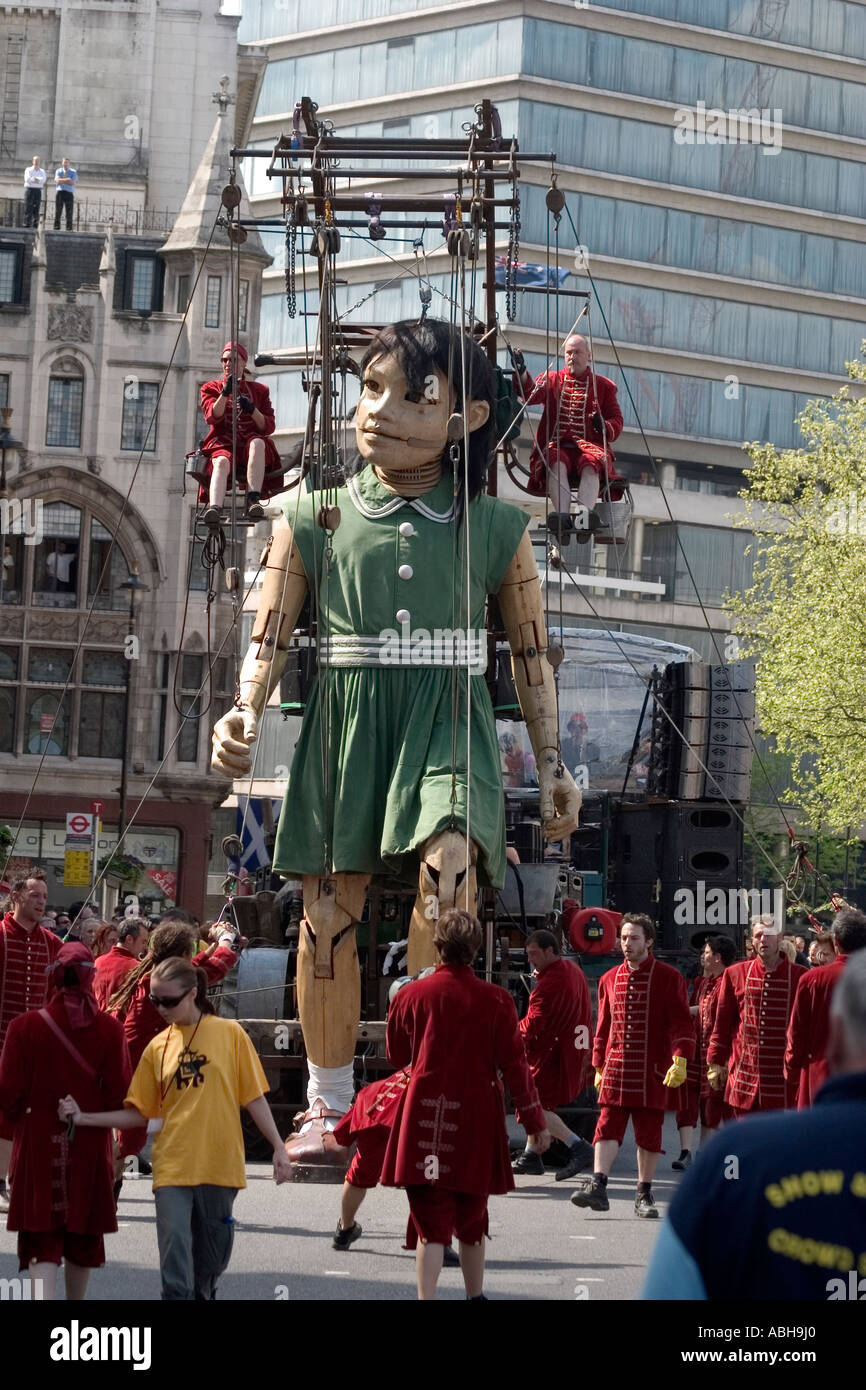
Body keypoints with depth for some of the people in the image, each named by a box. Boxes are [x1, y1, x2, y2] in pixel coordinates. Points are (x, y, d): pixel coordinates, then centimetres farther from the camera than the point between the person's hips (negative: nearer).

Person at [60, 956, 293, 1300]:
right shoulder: (157, 1048, 5)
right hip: (173, 1168, 1)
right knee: (176, 1267, -8)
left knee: (210, 1264, 10)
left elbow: (254, 1098, 2)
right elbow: (139, 1114, 8)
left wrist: (278, 1147, -2)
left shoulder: (229, 1034, 0)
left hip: (220, 1167, -1)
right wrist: (83, 1119, 0)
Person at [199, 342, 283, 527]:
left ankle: (253, 500, -47)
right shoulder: (211, 388, 18)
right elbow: (212, 417, -2)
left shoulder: (259, 390, 20)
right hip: (223, 445, -1)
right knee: (222, 462, -38)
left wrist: (252, 410, -11)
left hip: (248, 450, 1)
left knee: (257, 443, -37)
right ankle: (214, 508, -64)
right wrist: (225, 393, -17)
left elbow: (269, 427, 8)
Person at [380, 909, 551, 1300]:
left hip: (423, 1119, -1)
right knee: (472, 1219, 19)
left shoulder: (411, 995, -2)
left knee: (431, 1222, -2)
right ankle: (475, 1294, 34)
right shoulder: (495, 1000, -5)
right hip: (475, 1121, 1)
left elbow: (396, 1056, 11)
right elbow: (514, 1065, -3)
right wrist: (535, 1122, 5)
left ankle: (426, 1297, -18)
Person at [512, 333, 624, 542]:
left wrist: (604, 426, -9)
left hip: (588, 446, 0)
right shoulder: (551, 380, 23)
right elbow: (531, 394, 1)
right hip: (556, 446, 0)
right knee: (557, 464, -37)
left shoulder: (603, 386, 22)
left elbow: (617, 422, 15)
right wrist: (521, 374, -21)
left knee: (591, 464, -37)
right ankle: (563, 516, -57)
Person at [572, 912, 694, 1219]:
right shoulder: (610, 979, 12)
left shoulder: (668, 978, 1)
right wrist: (599, 1066, 16)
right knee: (608, 1127, -8)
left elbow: (681, 1021, -3)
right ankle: (598, 1187, -15)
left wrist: (680, 1060, -14)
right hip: (615, 1067, 2)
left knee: (649, 1133, 3)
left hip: (652, 1071, -2)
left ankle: (644, 1194, 12)